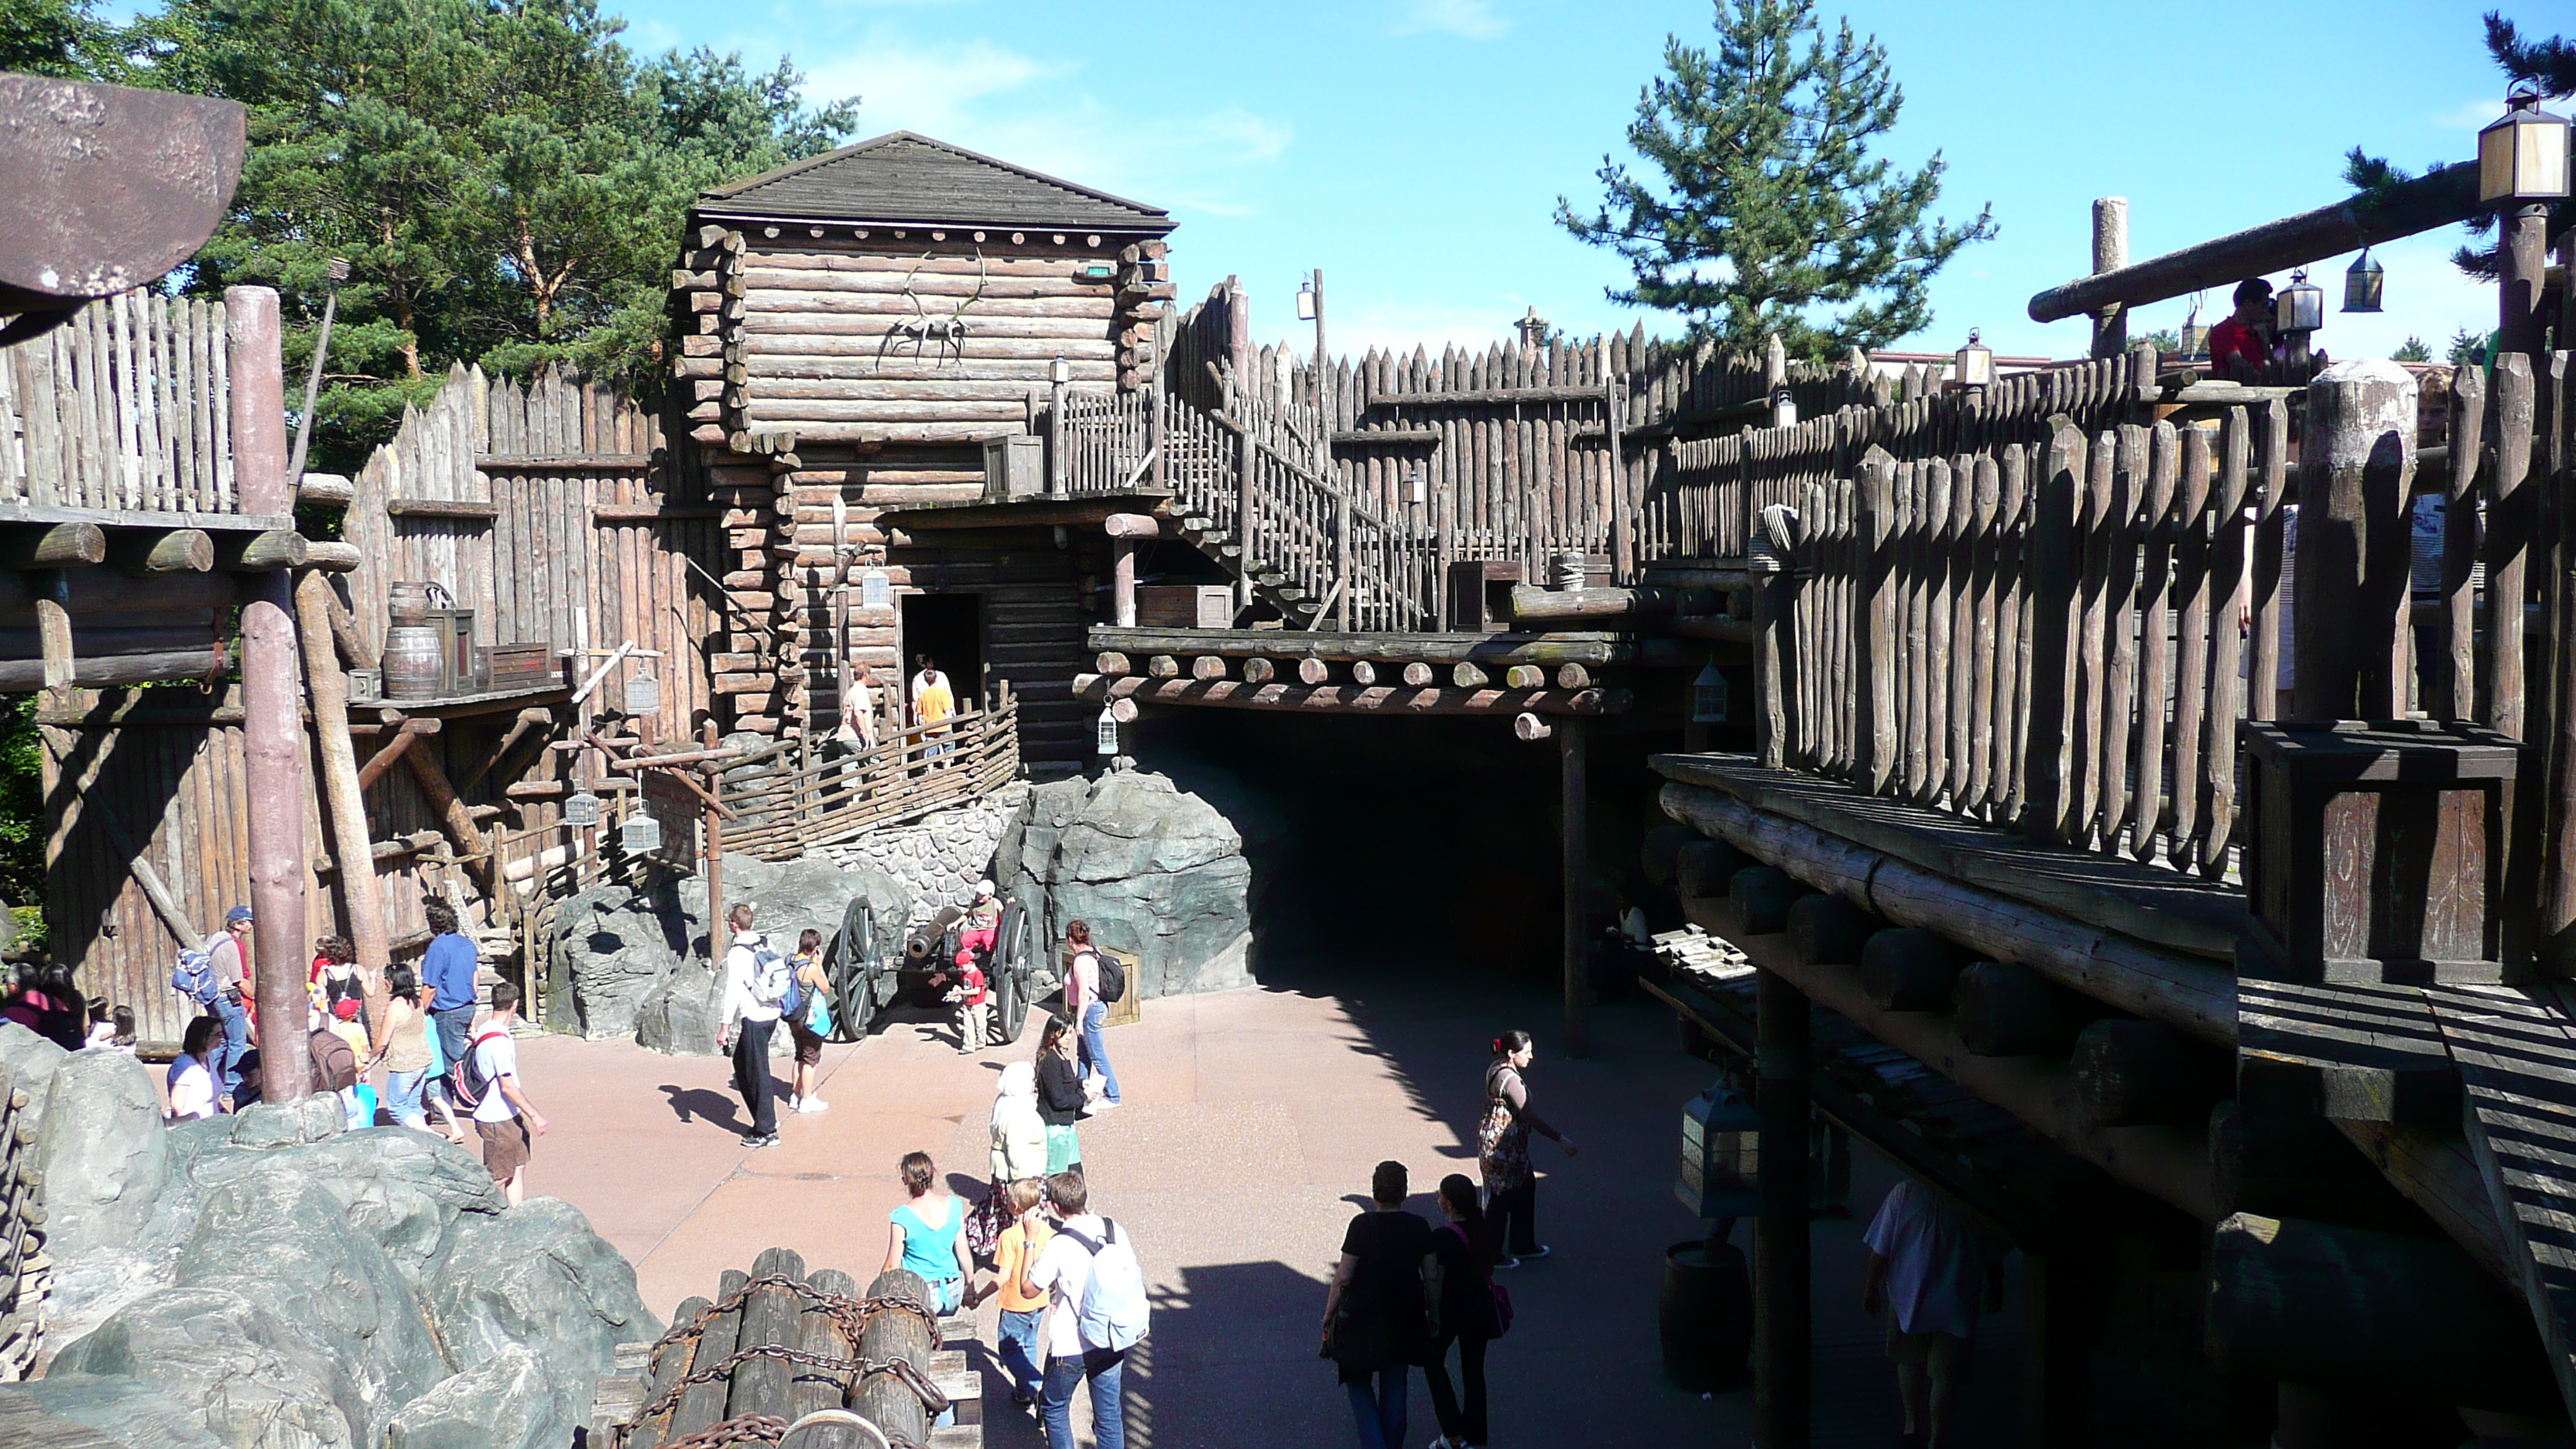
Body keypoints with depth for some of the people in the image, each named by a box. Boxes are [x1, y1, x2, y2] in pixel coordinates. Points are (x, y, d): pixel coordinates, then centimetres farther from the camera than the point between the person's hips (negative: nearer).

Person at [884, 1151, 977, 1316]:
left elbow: (892, 1266, -9)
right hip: (952, 1294, 5)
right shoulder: (954, 1206, -5)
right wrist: (970, 1289, 16)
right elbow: (964, 1254, 3)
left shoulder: (901, 1218, -16)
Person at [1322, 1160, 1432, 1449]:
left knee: (1359, 1382, 15)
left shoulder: (1362, 1225, -17)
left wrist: (1329, 1314, -2)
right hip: (1405, 1316, 3)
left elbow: (1343, 1276, -14)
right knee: (1395, 1386, 17)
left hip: (1362, 1318, -3)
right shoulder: (1419, 1227, -6)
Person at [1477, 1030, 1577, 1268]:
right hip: (1502, 1147, -10)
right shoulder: (1510, 1079, -26)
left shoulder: (1497, 1068, 3)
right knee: (1501, 1198, 5)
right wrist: (1561, 1139, -24)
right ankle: (1492, 1255, 20)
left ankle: (1523, 1244, 34)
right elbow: (1530, 1117, -27)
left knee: (1526, 1186, 20)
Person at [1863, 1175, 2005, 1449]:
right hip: (1955, 1302, 0)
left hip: (1907, 1296, 1)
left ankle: (1912, 1424, 33)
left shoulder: (1905, 1192, -14)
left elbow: (1880, 1250, -8)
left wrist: (1870, 1289, 6)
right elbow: (1994, 1258, 2)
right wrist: (1996, 1291, 19)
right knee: (1943, 1376, 9)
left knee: (1909, 1362, 23)